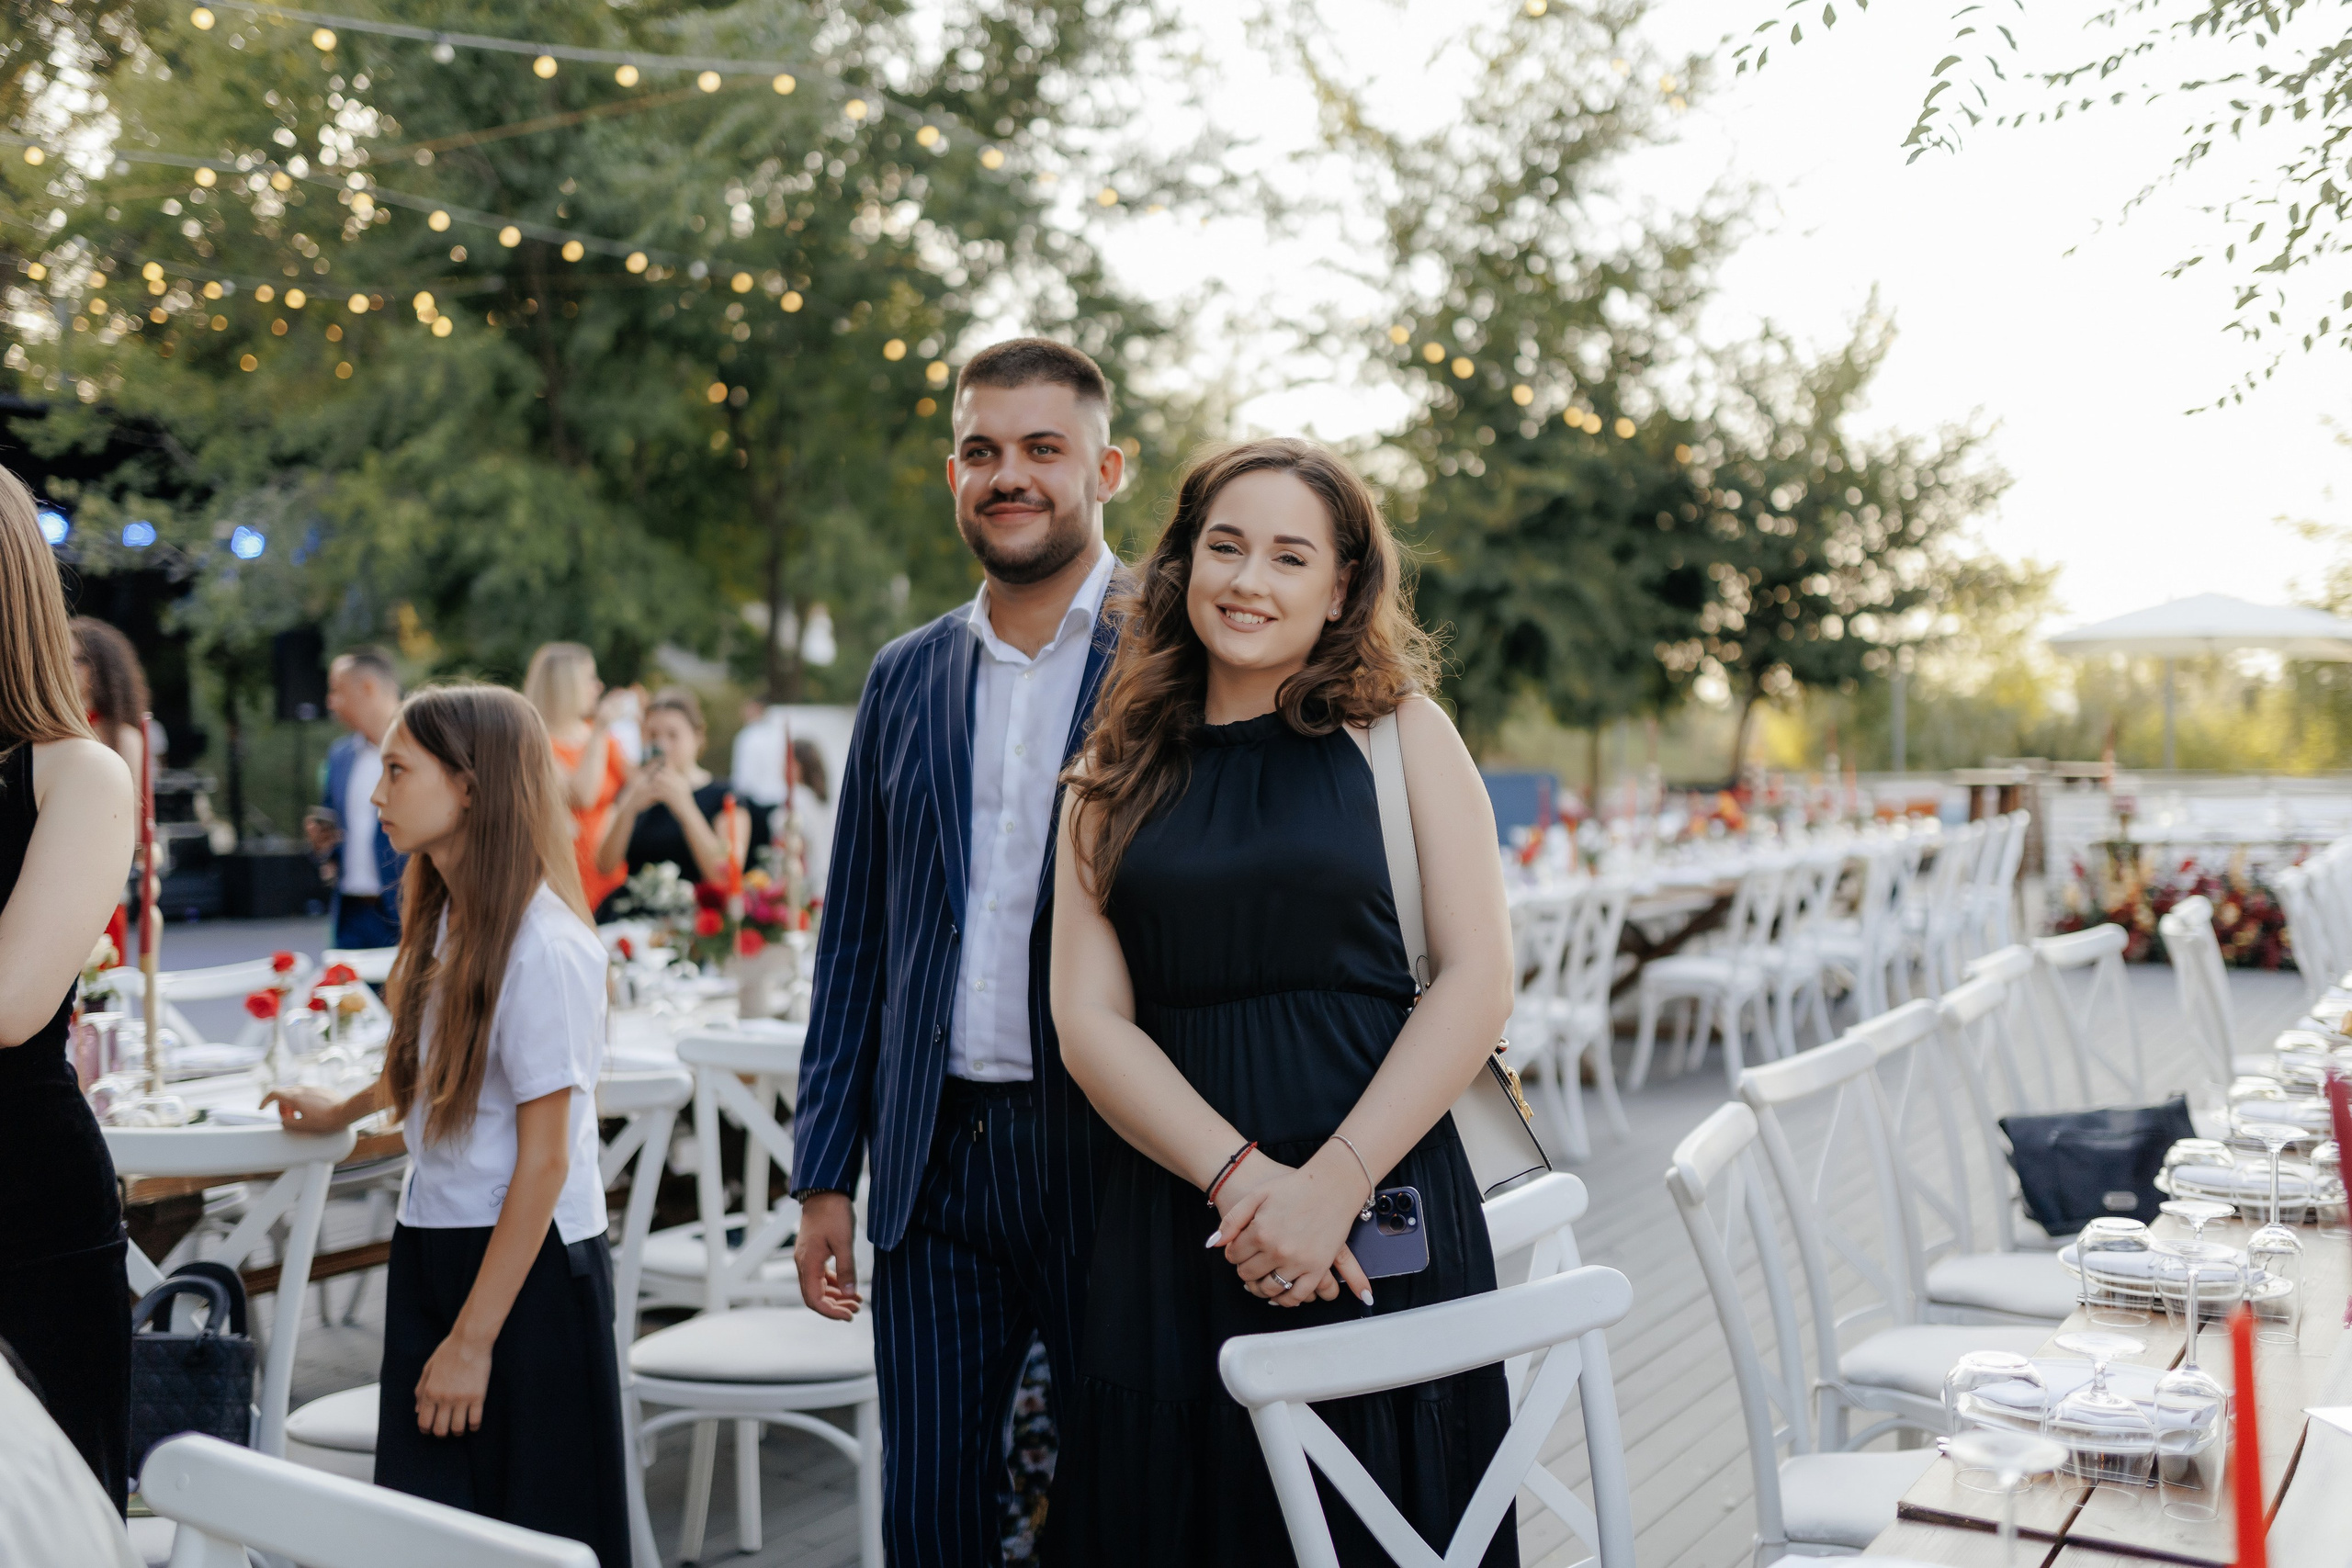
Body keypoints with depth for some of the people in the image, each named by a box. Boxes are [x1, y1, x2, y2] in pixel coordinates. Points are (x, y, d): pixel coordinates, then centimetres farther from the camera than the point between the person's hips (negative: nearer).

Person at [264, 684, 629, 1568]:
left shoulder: (542, 948, -19)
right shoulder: (449, 917, 7)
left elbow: (544, 1162, -18)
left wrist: (474, 1339, -17)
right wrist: (346, 1110, 43)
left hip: (526, 1267, -8)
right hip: (431, 1252, 8)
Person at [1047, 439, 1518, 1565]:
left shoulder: (1400, 734, 4)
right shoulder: (1116, 778, 10)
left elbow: (1478, 980, -3)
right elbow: (1090, 1020, 2)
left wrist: (1332, 1186, -13)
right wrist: (1238, 1174, -13)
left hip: (1383, 1213, -1)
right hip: (1170, 1221, 2)